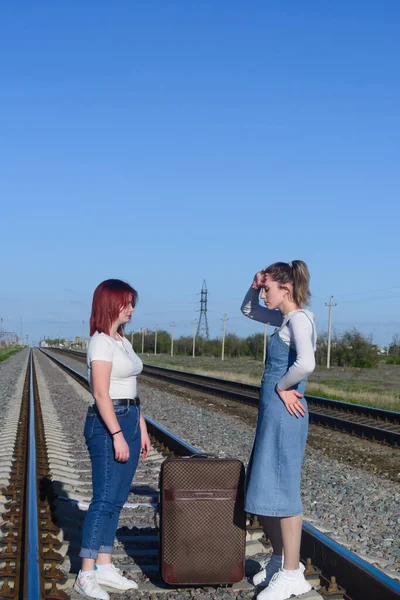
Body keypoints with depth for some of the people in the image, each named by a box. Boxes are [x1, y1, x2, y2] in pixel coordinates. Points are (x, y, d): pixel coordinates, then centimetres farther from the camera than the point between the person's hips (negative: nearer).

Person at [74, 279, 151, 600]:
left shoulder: (124, 342, 14)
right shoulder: (101, 343, -13)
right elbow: (101, 395, -19)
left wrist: (141, 428, 16)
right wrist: (117, 435, -21)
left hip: (128, 420, 9)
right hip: (107, 423, -9)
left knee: (117, 500, 11)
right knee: (105, 499, -6)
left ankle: (105, 568, 18)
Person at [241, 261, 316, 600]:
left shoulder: (299, 318, -15)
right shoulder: (285, 317, 12)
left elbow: (306, 364, -33)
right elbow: (248, 310, 29)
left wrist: (283, 387, -16)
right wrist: (255, 287, 9)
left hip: (284, 415, -10)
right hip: (272, 415, 10)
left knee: (281, 490, -4)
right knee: (264, 488, 15)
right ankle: (280, 559, 26)